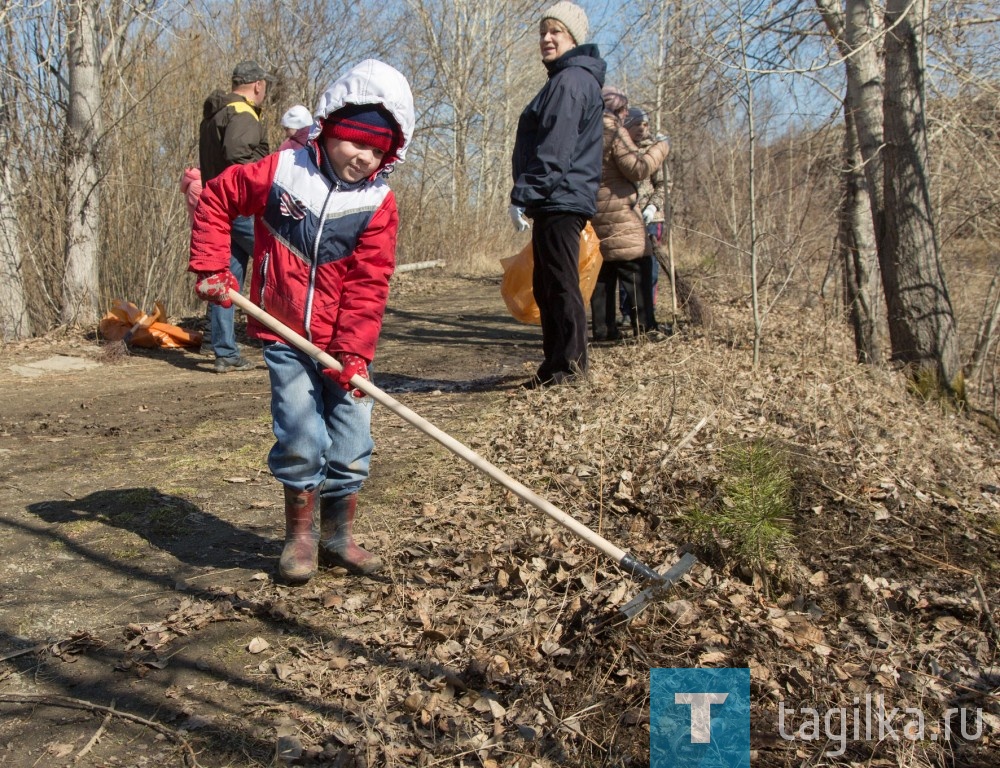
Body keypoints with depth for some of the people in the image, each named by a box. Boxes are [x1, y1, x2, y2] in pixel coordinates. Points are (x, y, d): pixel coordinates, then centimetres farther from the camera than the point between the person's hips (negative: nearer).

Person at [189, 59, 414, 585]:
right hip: (287, 338, -1)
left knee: (351, 441, 4)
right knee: (302, 439, -6)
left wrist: (354, 353, -18)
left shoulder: (379, 204, -4)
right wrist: (210, 267, -1)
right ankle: (300, 536, 15)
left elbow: (367, 286, -10)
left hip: (345, 344, 2)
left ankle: (338, 537, 23)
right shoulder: (281, 172, -5)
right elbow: (216, 198, 7)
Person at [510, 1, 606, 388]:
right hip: (557, 201, 11)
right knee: (547, 286, 14)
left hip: (560, 199, -11)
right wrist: (529, 195, 22)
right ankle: (556, 364, 20)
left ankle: (568, 365, -4)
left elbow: (553, 149, -20)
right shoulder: (572, 79, 23)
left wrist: (523, 195, -20)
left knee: (560, 284, -8)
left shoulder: (570, 80, -10)